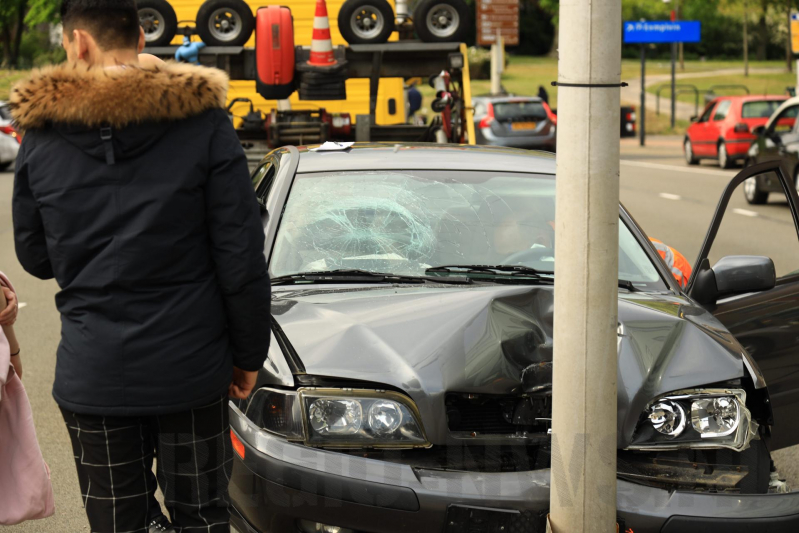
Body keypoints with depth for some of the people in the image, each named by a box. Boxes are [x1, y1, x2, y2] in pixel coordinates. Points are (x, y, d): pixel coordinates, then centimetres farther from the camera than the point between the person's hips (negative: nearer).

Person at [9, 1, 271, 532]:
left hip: (92, 373, 1)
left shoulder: (41, 135, -3)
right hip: (191, 368, 0)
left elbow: (35, 257, 8)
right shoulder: (204, 122, -7)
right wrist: (249, 354, 4)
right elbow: (242, 259, -7)